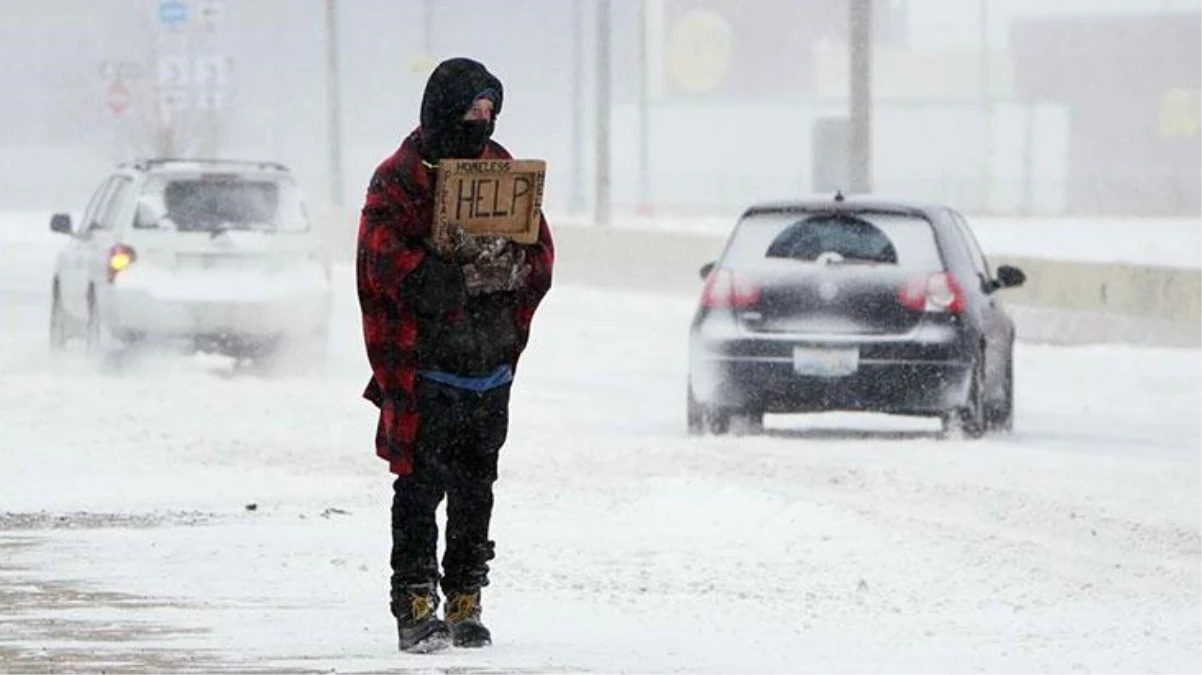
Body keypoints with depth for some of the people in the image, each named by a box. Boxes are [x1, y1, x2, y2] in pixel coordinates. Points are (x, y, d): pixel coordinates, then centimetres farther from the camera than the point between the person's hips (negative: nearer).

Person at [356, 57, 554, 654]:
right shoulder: (398, 180, -6)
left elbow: (541, 257, 11)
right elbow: (388, 266, -17)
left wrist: (509, 269, -11)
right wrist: (467, 274, -19)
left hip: (490, 361, 6)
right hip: (424, 365, -5)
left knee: (476, 486, 10)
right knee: (423, 482, -8)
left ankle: (465, 603, 17)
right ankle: (415, 608, -5)